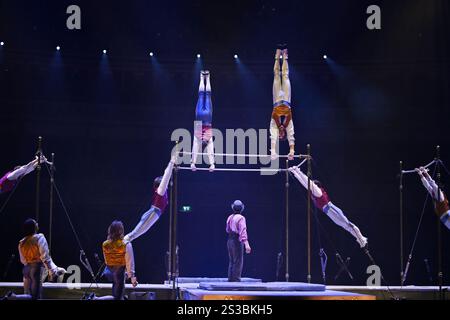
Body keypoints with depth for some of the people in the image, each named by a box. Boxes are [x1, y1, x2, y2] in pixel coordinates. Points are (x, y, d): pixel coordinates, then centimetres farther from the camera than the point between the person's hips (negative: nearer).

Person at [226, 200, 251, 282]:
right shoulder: (241, 218, -14)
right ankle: (236, 280, -7)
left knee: (232, 262, 15)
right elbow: (243, 231, -25)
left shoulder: (230, 217, 8)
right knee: (238, 262, -4)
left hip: (229, 241, 7)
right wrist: (246, 244, -32)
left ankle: (230, 280, 18)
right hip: (237, 242, -7)